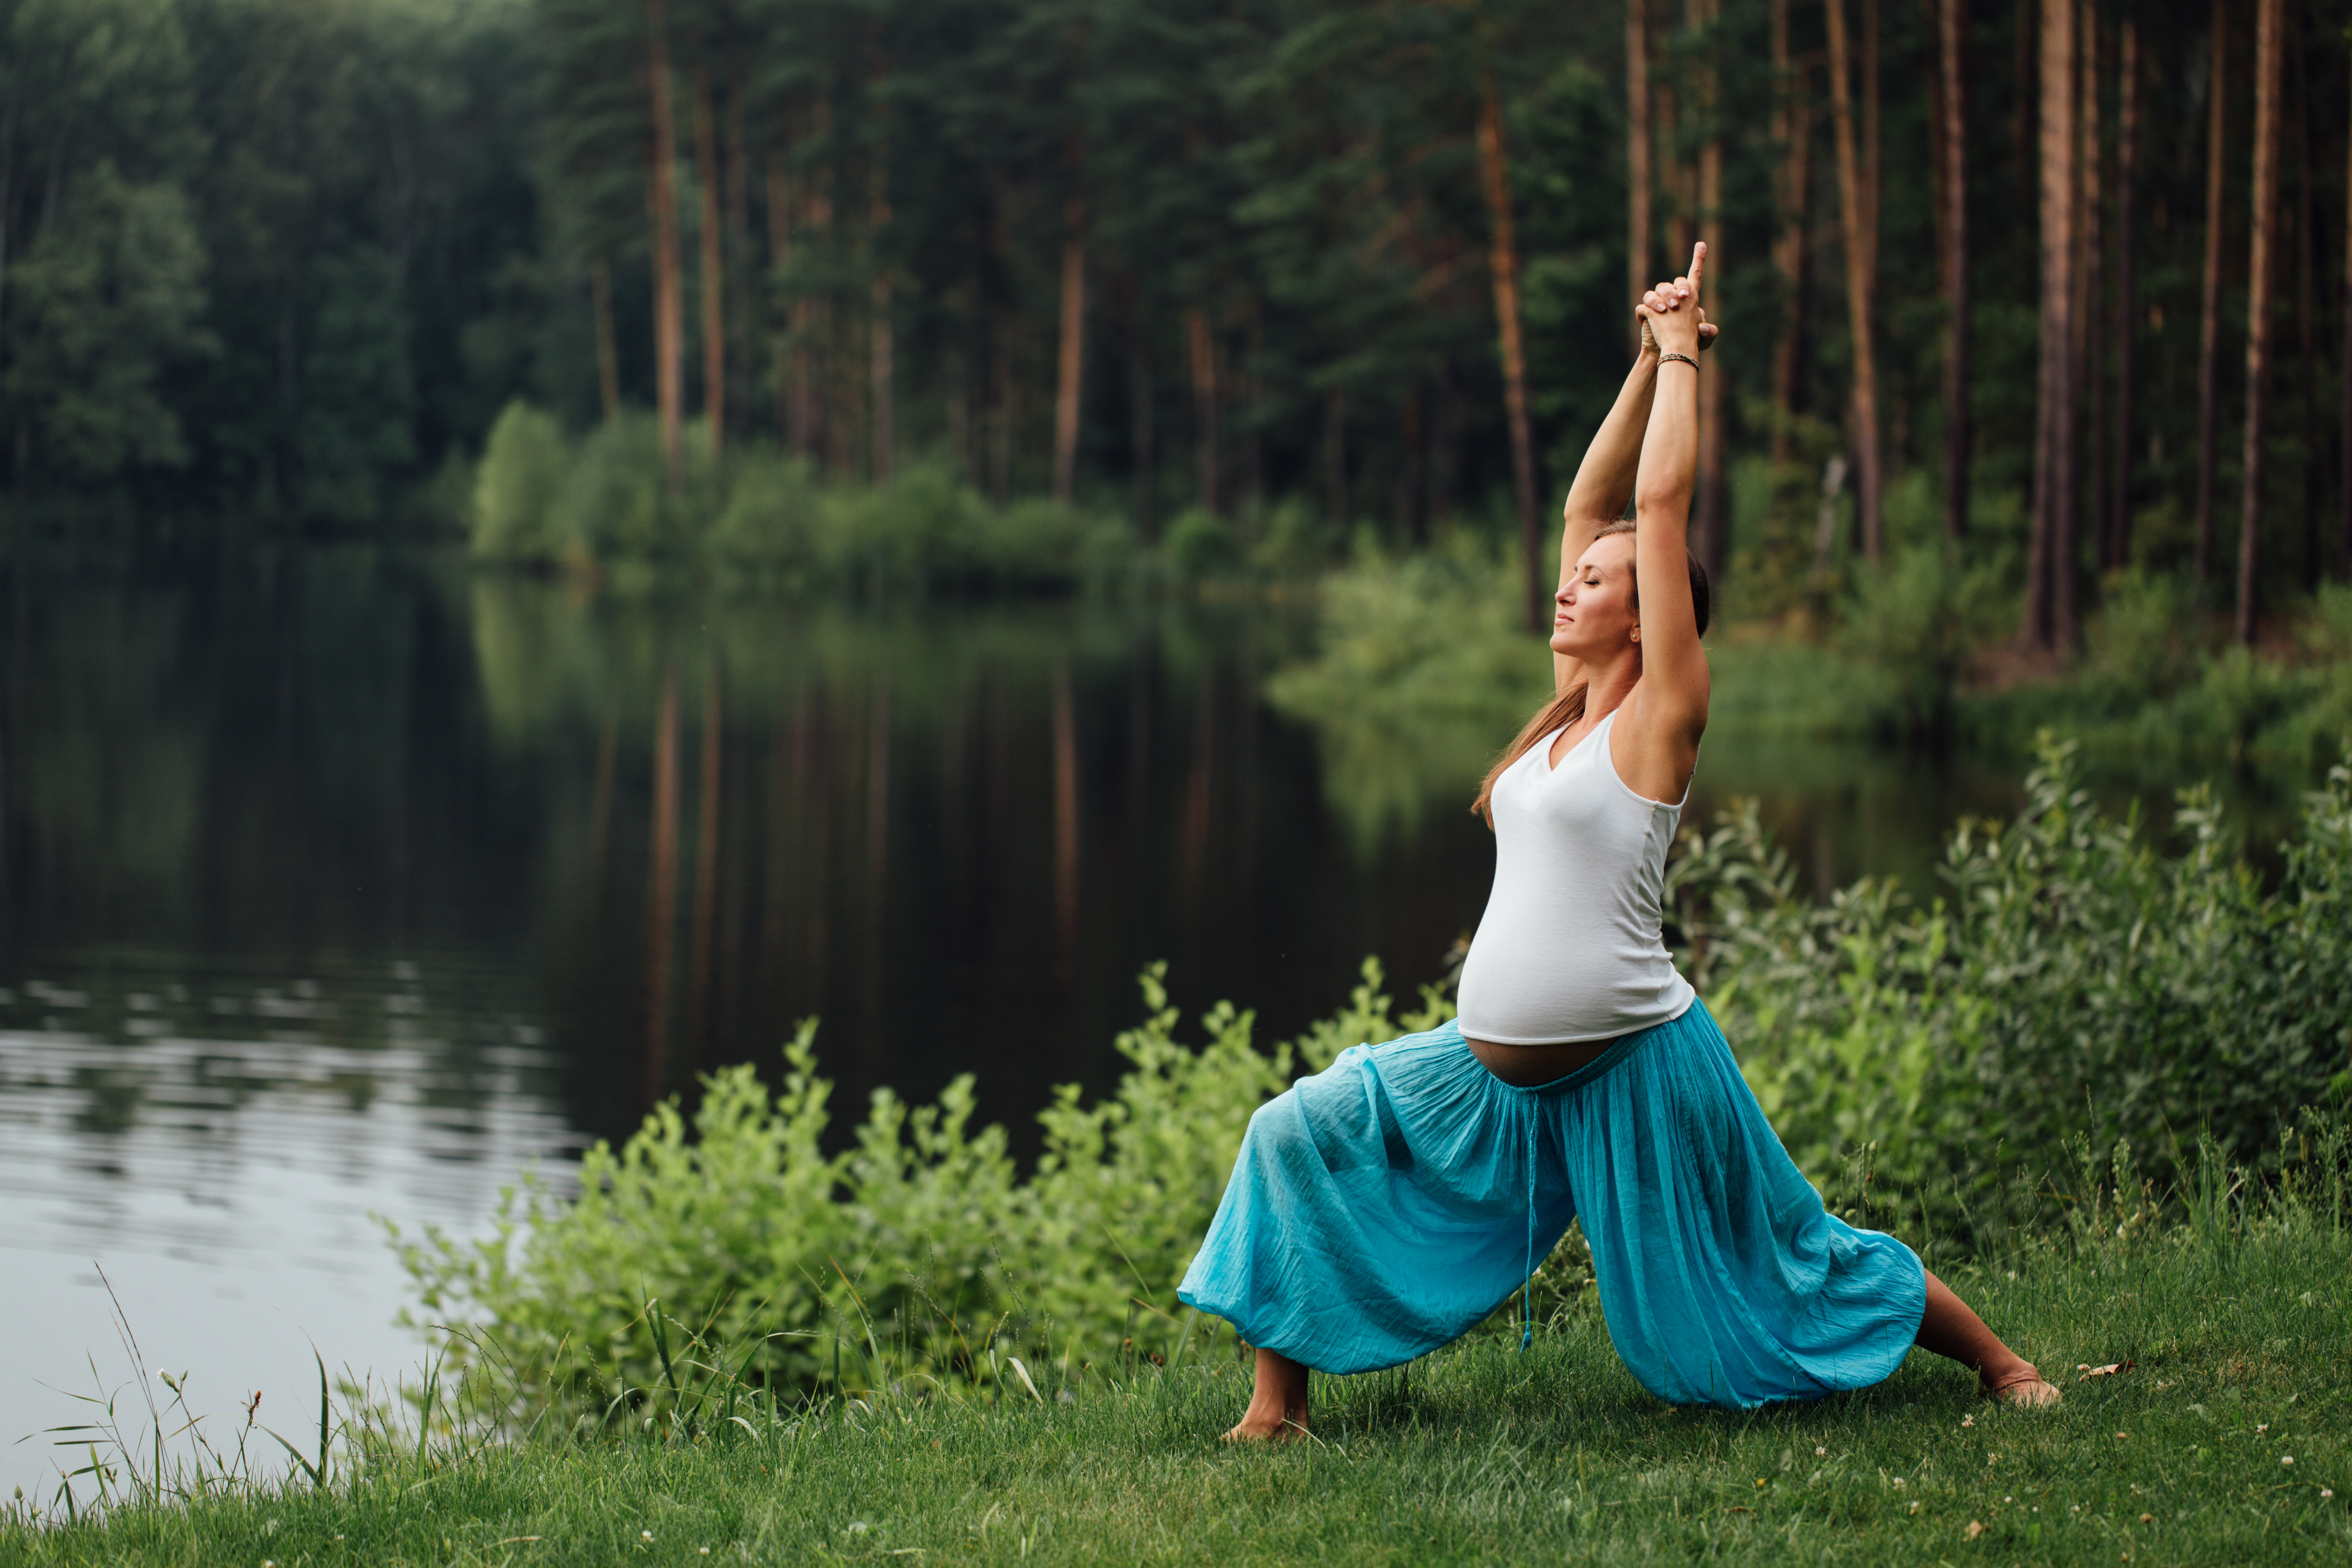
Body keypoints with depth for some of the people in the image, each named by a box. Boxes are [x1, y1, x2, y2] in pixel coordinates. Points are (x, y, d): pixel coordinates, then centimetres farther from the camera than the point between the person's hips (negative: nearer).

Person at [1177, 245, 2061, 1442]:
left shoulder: (1661, 716, -9)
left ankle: (1998, 1361, 25)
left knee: (1779, 1277, 5)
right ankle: (1277, 1401, 5)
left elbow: (1660, 502, -12)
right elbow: (1591, 501, 13)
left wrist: (1683, 355, -3)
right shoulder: (1572, 711, 10)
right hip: (1497, 1071, 7)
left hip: (1634, 1067, -7)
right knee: (1299, 1135, -2)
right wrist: (1649, 359, 11)